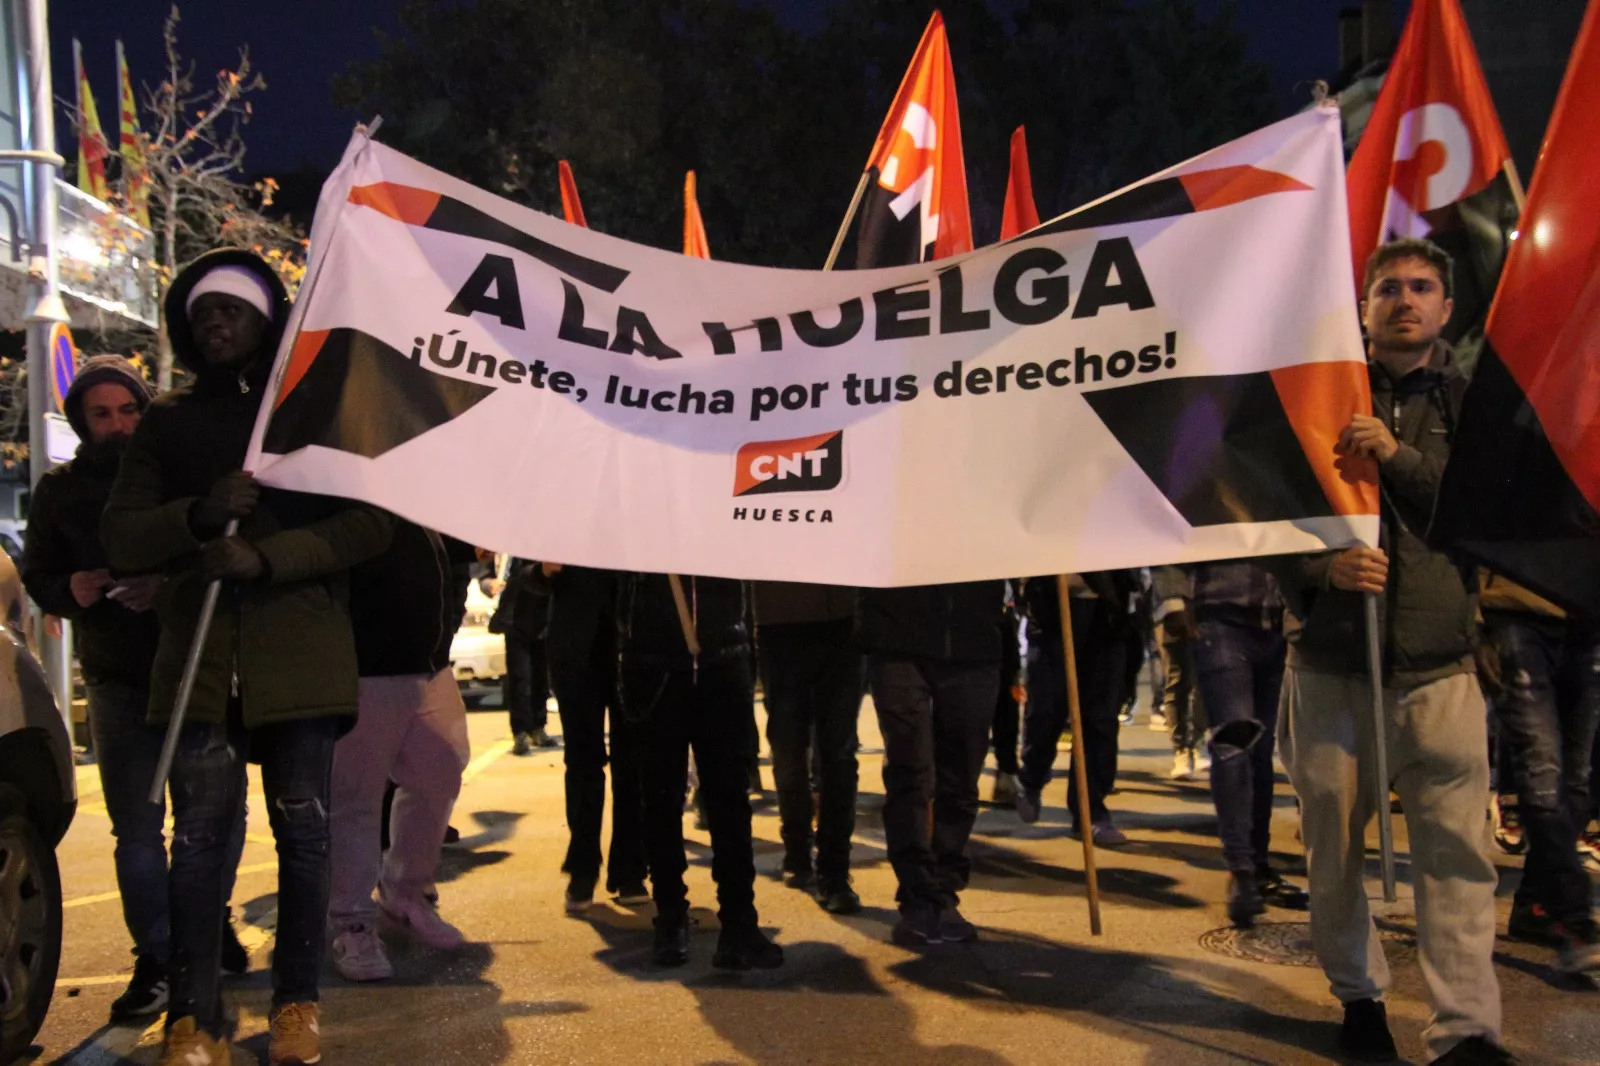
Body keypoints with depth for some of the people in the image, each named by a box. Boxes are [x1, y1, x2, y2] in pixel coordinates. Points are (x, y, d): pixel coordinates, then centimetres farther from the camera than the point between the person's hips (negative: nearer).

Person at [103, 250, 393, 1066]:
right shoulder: (167, 421, 15)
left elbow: (369, 525, -2)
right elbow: (119, 538, 6)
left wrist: (266, 558, -16)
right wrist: (199, 515, -14)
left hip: (301, 655, -1)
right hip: (198, 656, 2)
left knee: (302, 831, 3)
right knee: (199, 836, -1)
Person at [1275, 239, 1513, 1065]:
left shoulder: (1473, 405, 10)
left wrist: (1398, 457, -15)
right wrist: (1323, 567, -15)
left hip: (1438, 663, 0)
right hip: (1330, 660, 0)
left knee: (1456, 852, -4)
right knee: (1332, 845, 8)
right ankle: (1359, 996, 28)